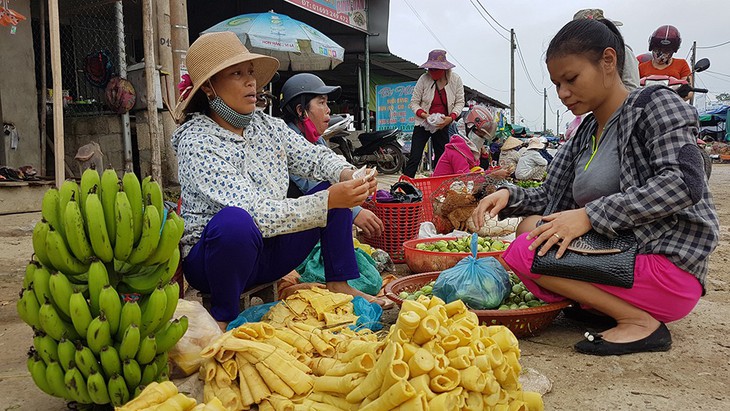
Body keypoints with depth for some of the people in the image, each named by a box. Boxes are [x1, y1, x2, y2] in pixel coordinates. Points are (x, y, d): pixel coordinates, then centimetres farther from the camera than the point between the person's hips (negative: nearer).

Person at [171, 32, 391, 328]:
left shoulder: (266, 125, 2)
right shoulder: (197, 143, -20)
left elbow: (314, 156, 4)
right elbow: (257, 214, -28)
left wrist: (347, 174, -19)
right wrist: (328, 201, -31)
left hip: (270, 249, 7)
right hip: (214, 255, -7)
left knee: (334, 187, 1)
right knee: (236, 220, -40)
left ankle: (339, 286, 0)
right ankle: (223, 319, -17)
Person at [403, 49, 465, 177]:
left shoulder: (455, 80, -5)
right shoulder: (424, 79, -10)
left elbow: (460, 102, 1)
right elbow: (414, 102, -6)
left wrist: (451, 118, -17)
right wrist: (424, 115, -24)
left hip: (443, 126, 2)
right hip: (423, 124, -2)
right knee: (414, 158, -7)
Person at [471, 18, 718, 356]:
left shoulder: (654, 103, -5)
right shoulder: (584, 135, 16)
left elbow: (683, 183, -20)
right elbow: (550, 196, 16)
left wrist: (590, 216, -24)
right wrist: (510, 196, -6)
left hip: (669, 263, -9)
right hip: (619, 253, 9)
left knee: (526, 252, -19)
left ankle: (640, 323, -13)